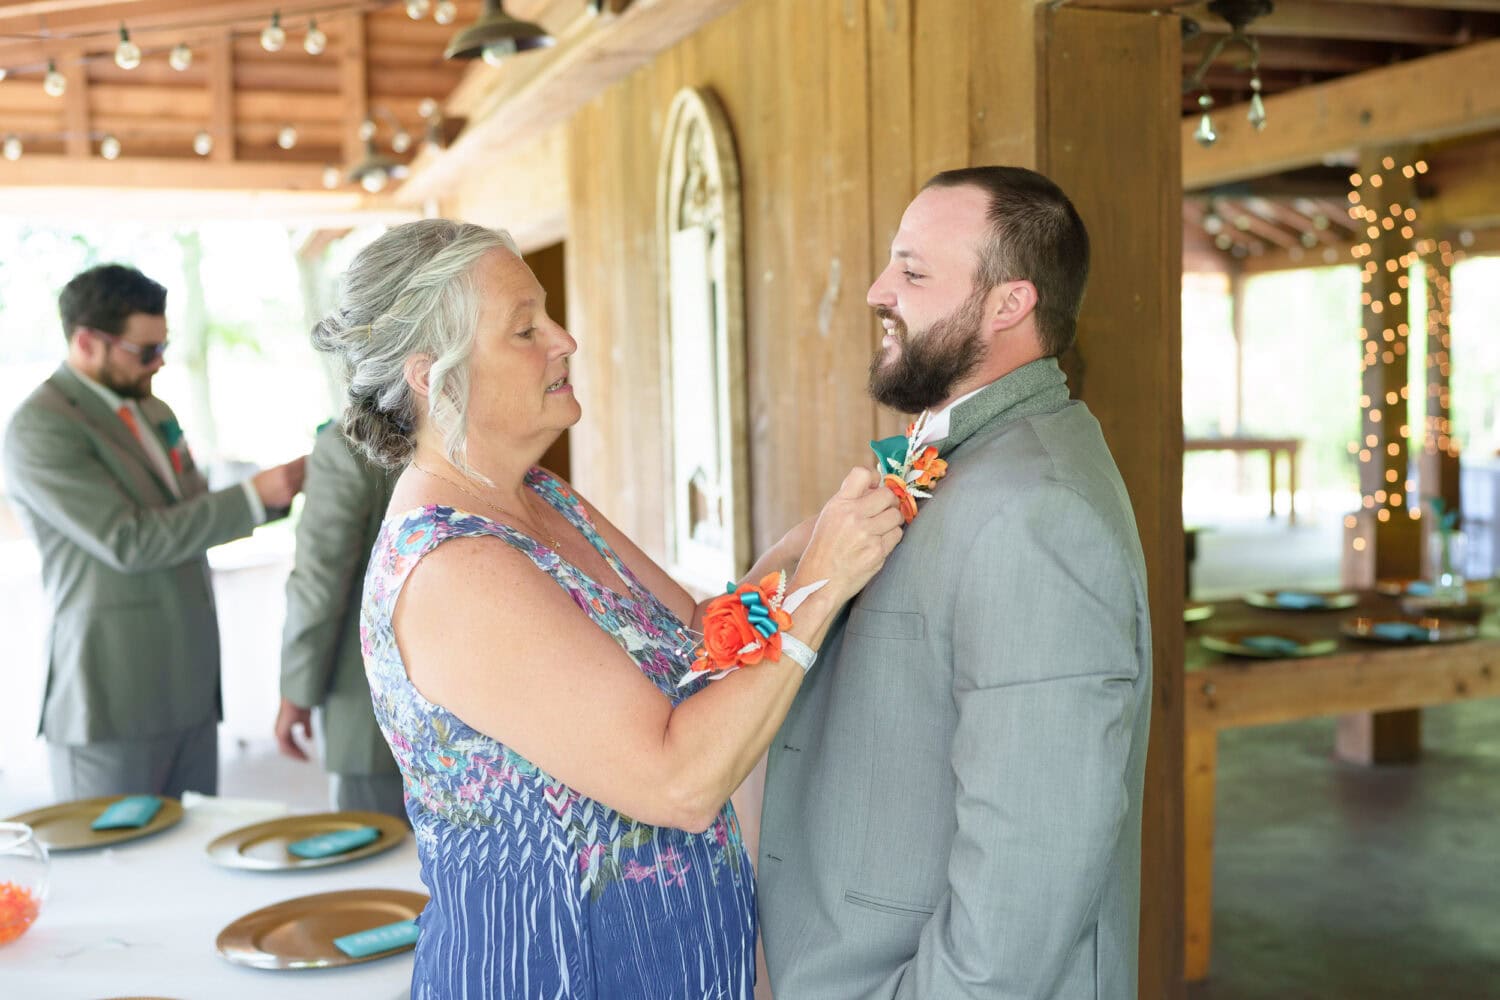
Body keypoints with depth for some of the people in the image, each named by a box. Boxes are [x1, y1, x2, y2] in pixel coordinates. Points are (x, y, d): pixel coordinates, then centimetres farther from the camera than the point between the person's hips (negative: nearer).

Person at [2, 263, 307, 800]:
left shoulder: (152, 411, 14)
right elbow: (129, 541, -18)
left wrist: (276, 492, 4)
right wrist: (253, 495, -17)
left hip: (190, 689, 7)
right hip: (112, 697, -7)